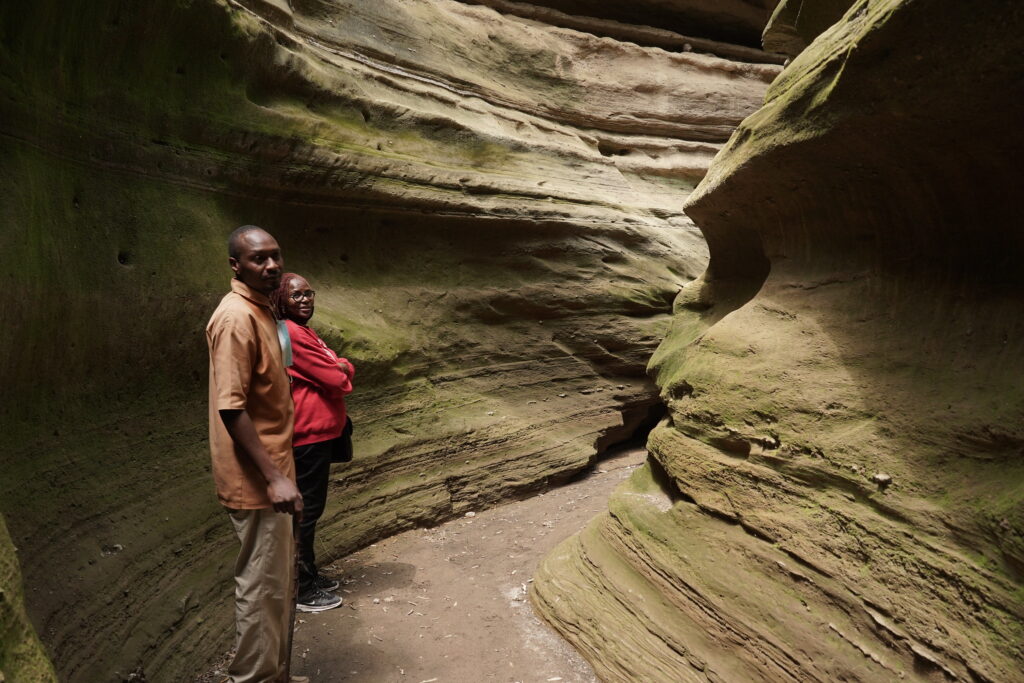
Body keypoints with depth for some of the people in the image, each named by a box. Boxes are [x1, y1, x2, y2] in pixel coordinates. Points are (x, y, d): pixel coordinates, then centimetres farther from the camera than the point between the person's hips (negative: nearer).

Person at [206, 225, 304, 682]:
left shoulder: (262, 310, 10)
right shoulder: (236, 317, -19)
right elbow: (231, 409, -24)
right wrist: (274, 478, -26)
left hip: (272, 469, 10)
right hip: (255, 479, -10)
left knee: (278, 579, 20)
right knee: (262, 585, 3)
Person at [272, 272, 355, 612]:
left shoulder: (302, 330, 14)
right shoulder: (291, 334, -20)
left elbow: (338, 367, 15)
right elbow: (335, 379, -20)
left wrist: (338, 368, -7)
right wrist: (343, 368, 1)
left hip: (319, 433, 11)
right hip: (309, 435, -11)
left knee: (310, 507, 19)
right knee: (307, 509, 1)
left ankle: (309, 575, 33)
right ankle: (303, 590, 14)